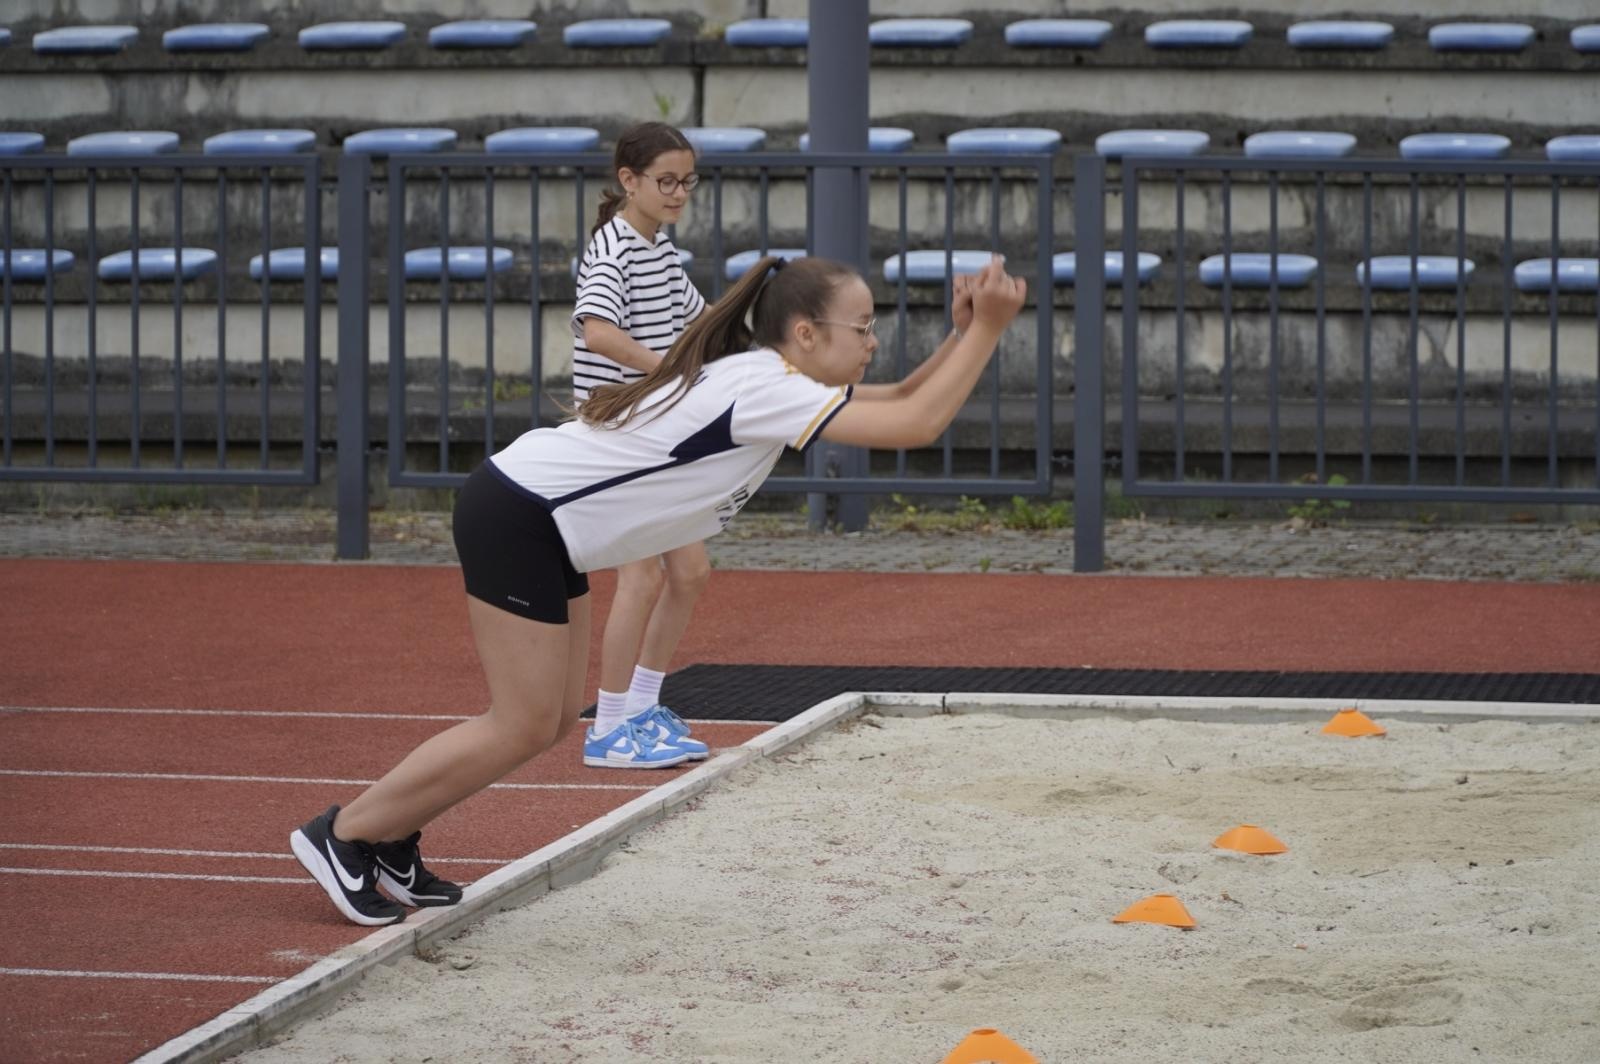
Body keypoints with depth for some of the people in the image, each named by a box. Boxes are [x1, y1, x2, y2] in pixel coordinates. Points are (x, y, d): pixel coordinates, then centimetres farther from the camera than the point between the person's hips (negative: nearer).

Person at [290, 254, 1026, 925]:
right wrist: (986, 331, -24)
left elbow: (901, 400, 12)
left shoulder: (766, 375, 5)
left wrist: (967, 332, -3)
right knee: (522, 728, -6)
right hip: (516, 517, -10)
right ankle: (343, 836, 4)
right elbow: (915, 427, -29)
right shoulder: (765, 390, -23)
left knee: (551, 719, 10)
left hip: (544, 522, 10)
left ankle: (391, 840, 19)